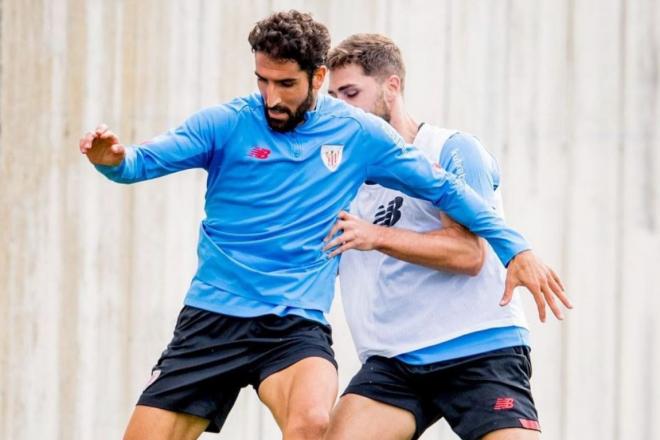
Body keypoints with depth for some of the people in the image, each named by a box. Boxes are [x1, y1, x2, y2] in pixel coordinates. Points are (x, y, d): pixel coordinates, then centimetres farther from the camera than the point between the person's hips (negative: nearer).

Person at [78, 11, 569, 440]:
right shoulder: (226, 123, -1)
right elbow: (145, 161, -9)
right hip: (212, 319, 1)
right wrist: (113, 158, -33)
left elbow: (444, 189, 9)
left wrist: (516, 248, 4)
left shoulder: (358, 134, 3)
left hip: (297, 325, -1)